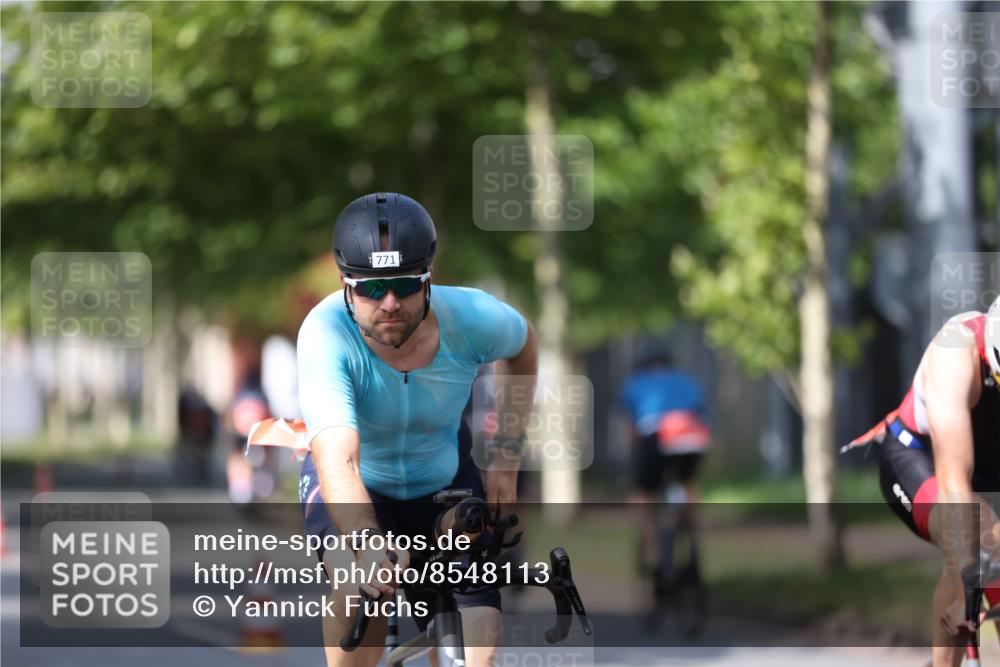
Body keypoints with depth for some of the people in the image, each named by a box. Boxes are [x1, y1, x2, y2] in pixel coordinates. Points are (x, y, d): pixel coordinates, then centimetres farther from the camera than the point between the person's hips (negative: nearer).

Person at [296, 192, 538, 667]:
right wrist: (367, 547, -63)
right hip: (356, 485, -2)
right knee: (360, 583, -35)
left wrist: (506, 458, -1)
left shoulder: (472, 317, -25)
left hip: (445, 484, 2)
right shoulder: (326, 332, -34)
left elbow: (522, 345, 3)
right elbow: (338, 464, -46)